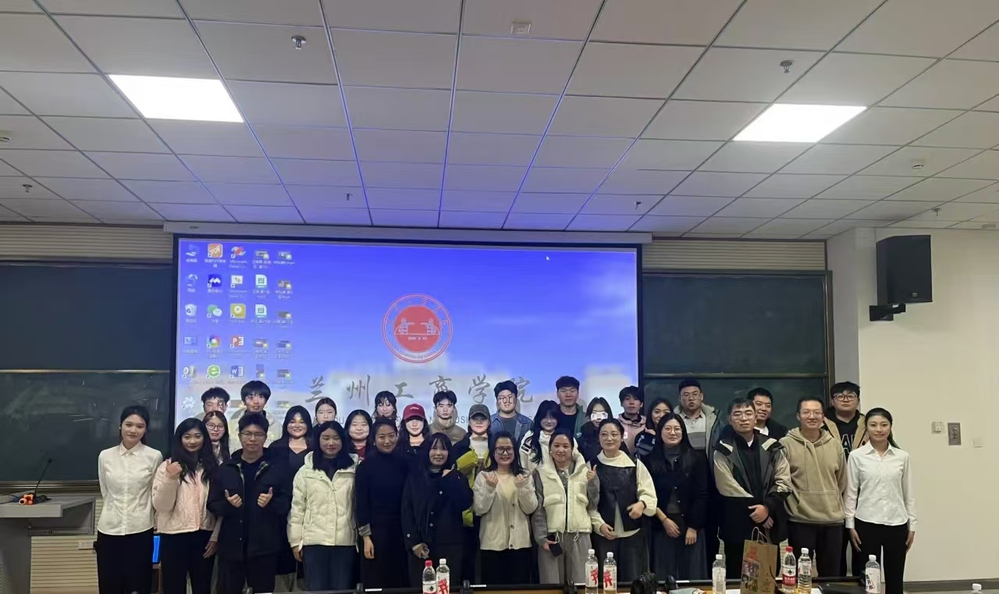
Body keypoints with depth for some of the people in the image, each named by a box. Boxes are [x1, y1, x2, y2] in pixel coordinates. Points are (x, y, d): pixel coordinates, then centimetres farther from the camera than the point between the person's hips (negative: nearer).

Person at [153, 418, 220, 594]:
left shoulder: (213, 466, 6)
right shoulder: (168, 466, -1)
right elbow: (161, 506, -9)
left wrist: (216, 536, 2)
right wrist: (170, 479, -22)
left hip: (204, 537, 2)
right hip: (174, 537, -2)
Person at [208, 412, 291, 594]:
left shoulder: (276, 468, 0)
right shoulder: (226, 468, 7)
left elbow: (287, 503, -2)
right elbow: (212, 504, 6)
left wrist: (271, 503, -21)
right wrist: (227, 504, -14)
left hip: (264, 547, -1)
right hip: (231, 546, 2)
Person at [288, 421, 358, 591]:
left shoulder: (353, 470, 5)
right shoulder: (305, 471, 3)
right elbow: (297, 507, 3)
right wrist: (296, 541, 0)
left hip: (345, 542, 1)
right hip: (314, 541, 0)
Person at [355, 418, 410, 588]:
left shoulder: (404, 462, 3)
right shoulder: (366, 465, -5)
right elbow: (361, 504, -5)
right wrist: (366, 537, -10)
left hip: (402, 530, 3)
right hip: (376, 530, -3)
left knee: (402, 581, 7)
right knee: (377, 583, 3)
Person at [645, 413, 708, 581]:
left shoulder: (696, 458, 2)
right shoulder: (650, 460, 2)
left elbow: (701, 494, -1)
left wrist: (693, 527, -5)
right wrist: (664, 519, -7)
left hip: (691, 525, 0)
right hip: (661, 526, 0)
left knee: (692, 574, 2)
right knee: (664, 576, 2)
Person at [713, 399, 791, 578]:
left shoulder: (772, 447, 6)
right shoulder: (723, 451, -4)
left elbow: (784, 481, 2)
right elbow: (728, 488, -9)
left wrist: (767, 506, -12)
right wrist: (755, 509, -11)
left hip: (770, 526, 3)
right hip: (738, 527, -3)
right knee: (738, 578, 4)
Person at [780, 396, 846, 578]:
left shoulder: (834, 445, 6)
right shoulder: (786, 444, -8)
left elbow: (841, 481, 16)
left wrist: (832, 504, 14)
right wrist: (796, 504, -3)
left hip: (833, 520, 4)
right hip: (800, 521, -4)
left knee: (831, 575, 14)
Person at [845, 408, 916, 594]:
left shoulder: (902, 456, 3)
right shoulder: (856, 456, -2)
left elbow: (909, 493, 7)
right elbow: (850, 493, 0)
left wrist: (912, 525, 6)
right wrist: (850, 525, -3)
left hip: (897, 524, 2)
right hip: (867, 524, -2)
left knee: (895, 579, 8)